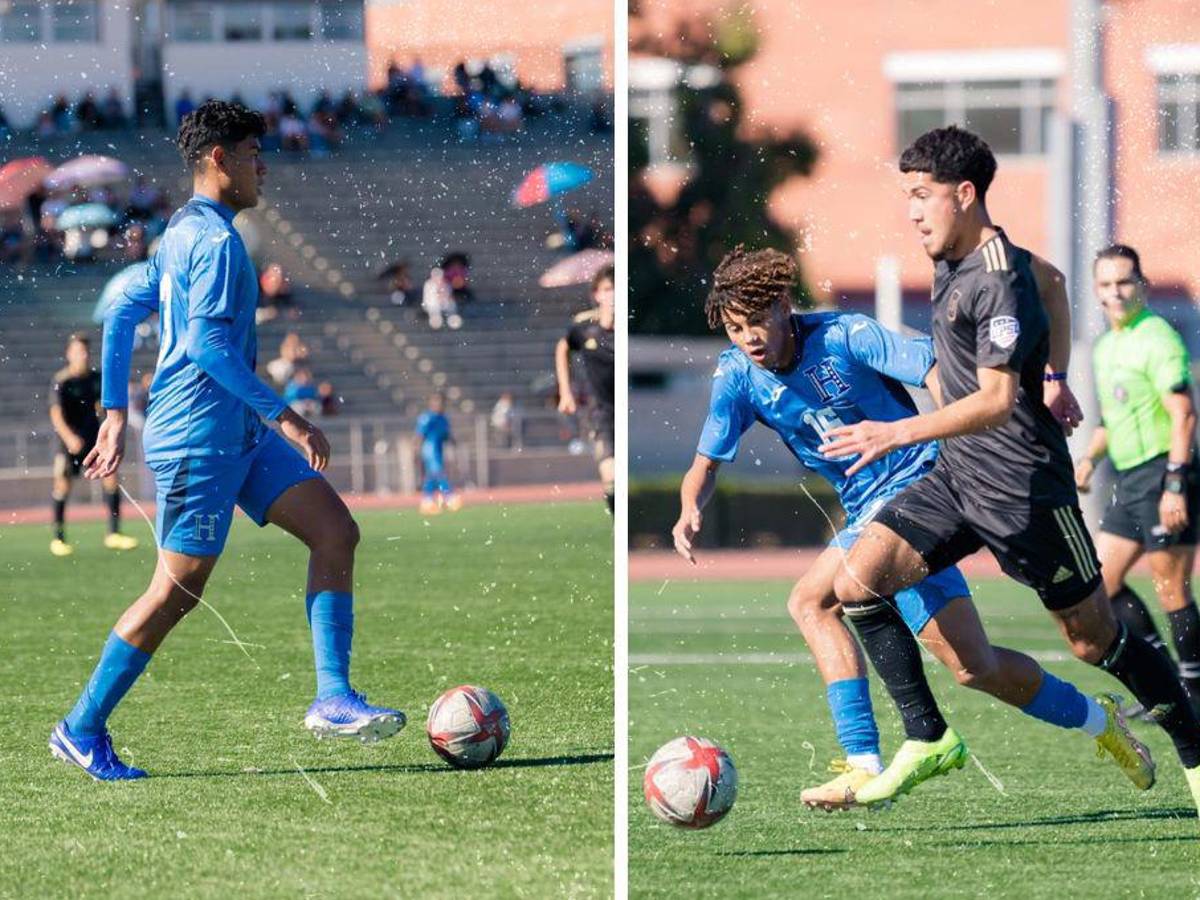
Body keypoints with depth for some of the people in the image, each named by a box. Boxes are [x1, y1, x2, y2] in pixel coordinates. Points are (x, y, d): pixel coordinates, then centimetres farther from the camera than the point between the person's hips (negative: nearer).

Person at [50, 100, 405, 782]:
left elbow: (121, 316, 21)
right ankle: (82, 731, 6)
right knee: (177, 592, -5)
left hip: (241, 439, 10)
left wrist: (116, 412, 22)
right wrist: (284, 415, -21)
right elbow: (208, 343, -23)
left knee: (336, 532, 0)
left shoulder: (183, 235, 16)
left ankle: (333, 699, -5)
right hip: (198, 439, -10)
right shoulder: (215, 240, -14)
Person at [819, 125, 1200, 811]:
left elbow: (996, 400, -28)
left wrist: (899, 434, -34)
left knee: (1094, 640, 2)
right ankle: (924, 741, -3)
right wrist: (1053, 375, 24)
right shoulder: (951, 263, 8)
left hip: (1022, 488, -9)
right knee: (858, 581, -9)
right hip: (956, 478, 9)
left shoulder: (1001, 280, -21)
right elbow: (1052, 281, 26)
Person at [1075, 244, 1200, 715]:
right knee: (1101, 582, 8)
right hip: (1129, 479, 10)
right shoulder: (1105, 346, 16)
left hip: (1162, 475, -10)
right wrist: (1090, 457, 11)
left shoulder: (1157, 338, -12)